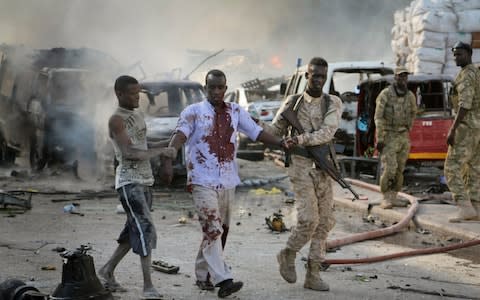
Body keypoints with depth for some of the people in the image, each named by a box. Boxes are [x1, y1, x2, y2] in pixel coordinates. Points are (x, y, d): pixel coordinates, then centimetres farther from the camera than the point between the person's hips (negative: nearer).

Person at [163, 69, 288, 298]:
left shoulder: (235, 111, 11)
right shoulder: (193, 112, -3)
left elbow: (257, 132, 8)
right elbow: (180, 135, -17)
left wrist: (282, 143, -7)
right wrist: (168, 159, -33)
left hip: (227, 182, 5)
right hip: (203, 182, -5)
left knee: (221, 231, 12)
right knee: (213, 230, -15)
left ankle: (203, 275, 26)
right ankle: (222, 280, -19)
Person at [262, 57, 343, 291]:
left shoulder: (334, 103, -1)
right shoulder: (292, 102, 0)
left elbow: (327, 133, -16)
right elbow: (275, 131, 9)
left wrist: (301, 139, -30)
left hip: (323, 169, 3)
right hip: (301, 167, -3)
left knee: (324, 221, 3)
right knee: (308, 219, -15)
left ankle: (313, 275, 11)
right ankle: (288, 255, 12)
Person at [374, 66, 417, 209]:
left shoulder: (410, 96, 2)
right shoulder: (385, 94, -14)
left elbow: (413, 112, 22)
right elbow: (378, 117, -15)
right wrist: (379, 139, -19)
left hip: (403, 137, 6)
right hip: (388, 137, -5)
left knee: (399, 169, 6)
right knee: (389, 169, -14)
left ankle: (393, 197, 14)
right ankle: (385, 199, -5)